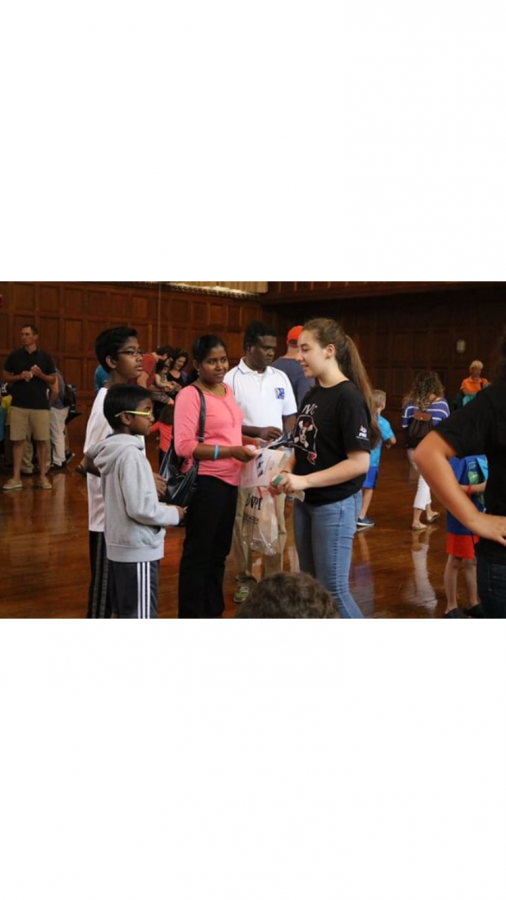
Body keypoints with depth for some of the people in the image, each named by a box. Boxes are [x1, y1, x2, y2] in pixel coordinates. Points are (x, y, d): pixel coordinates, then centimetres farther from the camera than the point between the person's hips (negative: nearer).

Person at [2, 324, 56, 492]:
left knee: (41, 441, 2)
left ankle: (42, 477, 11)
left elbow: (53, 380, 7)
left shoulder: (45, 357, 4)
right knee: (18, 441, 1)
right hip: (19, 405, 0)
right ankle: (16, 478, 5)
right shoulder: (14, 356, 5)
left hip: (40, 405, 0)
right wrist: (19, 377, -11)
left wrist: (40, 374, -12)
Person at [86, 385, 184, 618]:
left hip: (120, 546, 9)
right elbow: (140, 508, -26)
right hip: (138, 549, -9)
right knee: (141, 616, -2)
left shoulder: (110, 450, 7)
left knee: (122, 613, 17)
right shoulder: (131, 455, -21)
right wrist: (173, 513, -8)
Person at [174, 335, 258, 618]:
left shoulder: (228, 389, 10)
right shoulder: (190, 395, -14)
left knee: (219, 551, 18)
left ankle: (213, 612, 33)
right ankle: (191, 616, 15)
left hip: (229, 480, 8)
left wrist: (248, 441, 3)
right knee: (198, 552, 3)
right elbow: (183, 445, -21)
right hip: (205, 482, -8)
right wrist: (230, 451, -24)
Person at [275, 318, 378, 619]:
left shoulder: (348, 397, -17)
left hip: (335, 505, -8)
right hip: (305, 502, 8)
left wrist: (304, 481, -23)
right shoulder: (312, 395, 8)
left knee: (333, 588, -2)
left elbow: (359, 462, -22)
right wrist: (286, 471, -5)